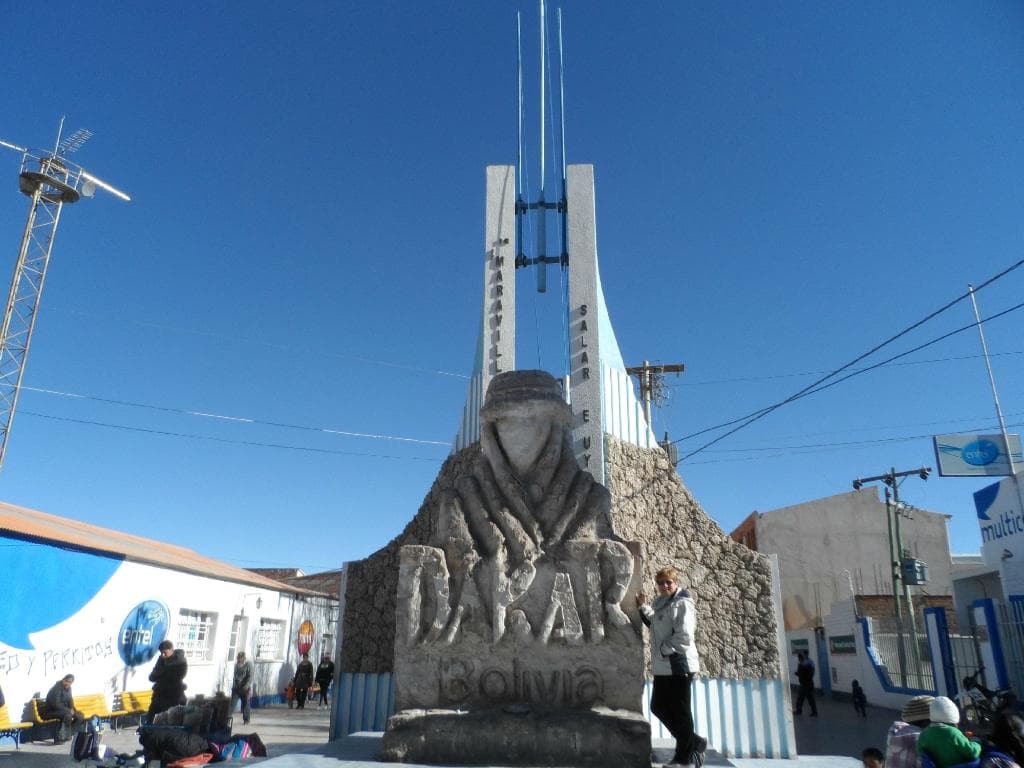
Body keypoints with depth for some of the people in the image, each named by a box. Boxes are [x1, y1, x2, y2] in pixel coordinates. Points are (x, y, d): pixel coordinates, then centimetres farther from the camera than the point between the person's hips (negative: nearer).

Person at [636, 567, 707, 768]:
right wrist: (643, 607, 8)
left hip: (679, 665, -9)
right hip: (662, 666, 9)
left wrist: (663, 649, -14)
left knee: (680, 711, 2)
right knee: (658, 707, 15)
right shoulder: (659, 602, 13)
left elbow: (684, 637, -21)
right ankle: (694, 743, 30)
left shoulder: (683, 604, -13)